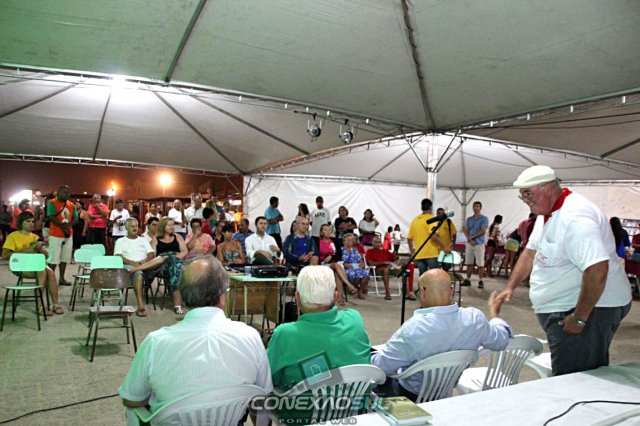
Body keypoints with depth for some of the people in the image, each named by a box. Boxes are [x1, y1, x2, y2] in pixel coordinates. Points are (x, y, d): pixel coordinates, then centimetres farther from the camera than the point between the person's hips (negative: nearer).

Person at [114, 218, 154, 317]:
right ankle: (140, 305, -46)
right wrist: (132, 262, -13)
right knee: (138, 272, -37)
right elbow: (118, 257, 3)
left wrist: (146, 260, -10)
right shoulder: (120, 241, 21)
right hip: (128, 266, -2)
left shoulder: (144, 240, 28)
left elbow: (152, 254, 14)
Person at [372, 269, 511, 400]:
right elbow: (501, 341, 0)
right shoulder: (475, 318, -22)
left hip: (412, 395, -5)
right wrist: (494, 313, 18)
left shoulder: (413, 329, -35)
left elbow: (380, 366, -25)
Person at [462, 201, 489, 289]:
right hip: (469, 243, 4)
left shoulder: (484, 219, 0)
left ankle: (480, 281, 2)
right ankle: (468, 280, 15)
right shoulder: (469, 219, 13)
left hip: (479, 243, -4)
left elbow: (483, 231, -10)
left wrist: (472, 237, -10)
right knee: (469, 263, 8)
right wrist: (470, 239, -11)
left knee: (480, 264, -4)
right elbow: (465, 230, 5)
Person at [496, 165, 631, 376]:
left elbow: (597, 269, -31)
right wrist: (510, 287, 13)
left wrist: (579, 318, -24)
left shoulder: (574, 217, -23)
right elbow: (531, 251, 18)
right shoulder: (547, 212, 9)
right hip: (563, 308, 10)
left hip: (590, 308, -10)